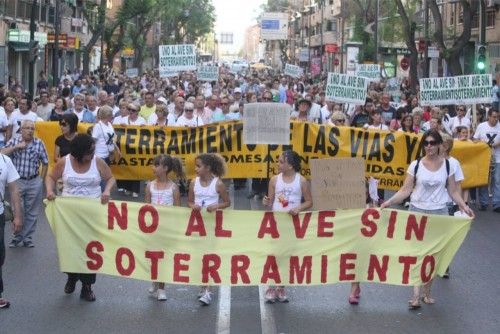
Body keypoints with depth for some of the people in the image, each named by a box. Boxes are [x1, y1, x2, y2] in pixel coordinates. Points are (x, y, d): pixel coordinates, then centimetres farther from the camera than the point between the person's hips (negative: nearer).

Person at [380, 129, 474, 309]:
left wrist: (464, 206, -8)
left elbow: (453, 191, 6)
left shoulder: (447, 165, 1)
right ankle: (416, 294, -6)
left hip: (439, 213, 1)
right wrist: (389, 202, -18)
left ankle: (427, 292, 14)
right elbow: (405, 190, -5)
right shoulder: (416, 165, -4)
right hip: (417, 211, -1)